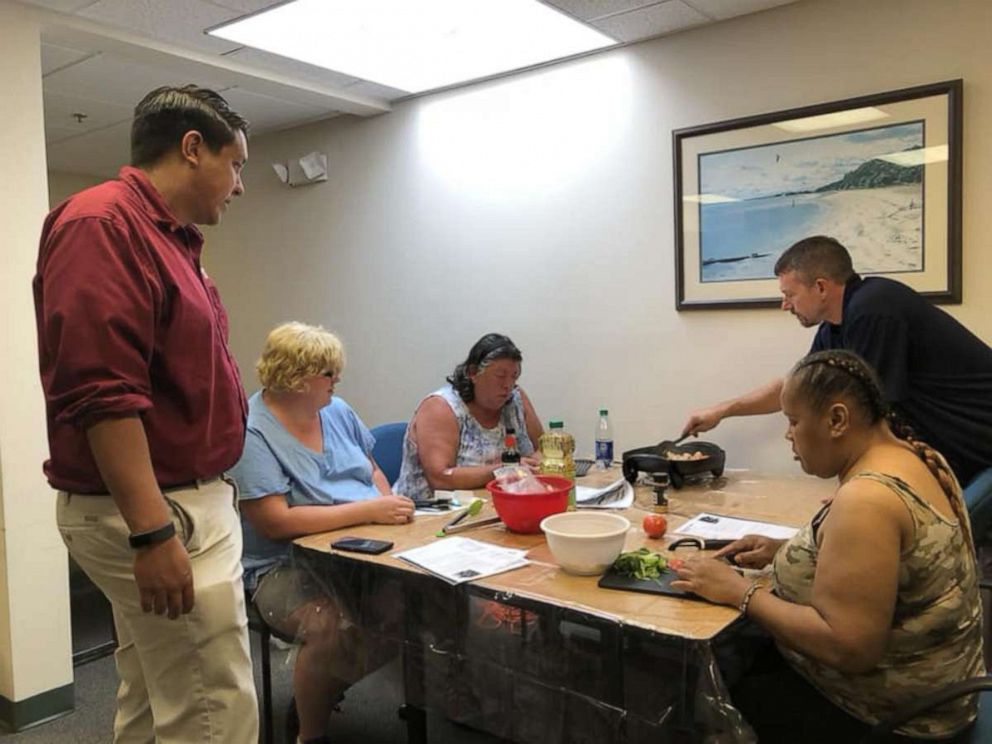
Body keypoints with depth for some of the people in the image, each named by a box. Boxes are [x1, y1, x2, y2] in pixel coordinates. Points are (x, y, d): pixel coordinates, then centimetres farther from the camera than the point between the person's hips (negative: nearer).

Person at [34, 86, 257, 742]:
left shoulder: (168, 239, 15)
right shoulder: (102, 224, -15)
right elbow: (102, 394, -24)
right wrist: (153, 531, -24)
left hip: (182, 503, 10)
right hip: (156, 515, -10)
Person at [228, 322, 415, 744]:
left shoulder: (337, 411, 10)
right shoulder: (252, 432, -13)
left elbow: (372, 472, 19)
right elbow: (276, 522, -20)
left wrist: (391, 507, -3)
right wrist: (368, 510, -20)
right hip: (287, 567, -6)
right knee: (334, 627, -34)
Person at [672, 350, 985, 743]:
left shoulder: (866, 498, -30)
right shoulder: (913, 457, 0)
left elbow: (847, 648, -31)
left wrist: (739, 592, -22)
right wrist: (784, 549, 3)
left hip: (886, 712, -9)